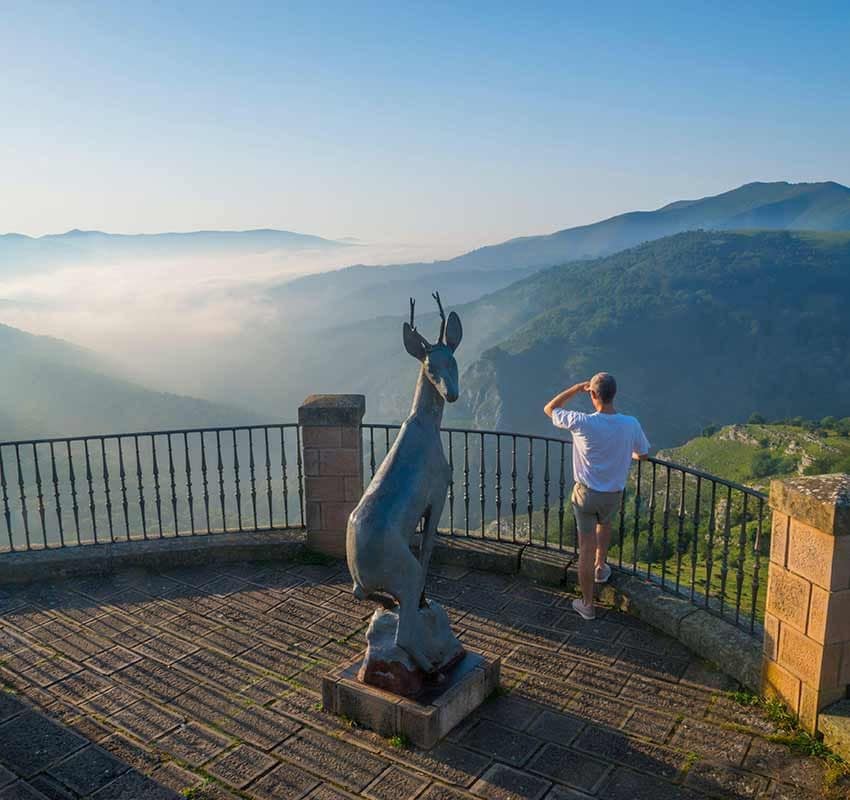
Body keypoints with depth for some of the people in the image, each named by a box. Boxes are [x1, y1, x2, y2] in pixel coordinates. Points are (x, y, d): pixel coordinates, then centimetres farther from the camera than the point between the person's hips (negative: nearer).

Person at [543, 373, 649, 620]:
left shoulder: (582, 422, -23)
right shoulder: (630, 424, -14)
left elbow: (549, 409, -6)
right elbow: (643, 454, 5)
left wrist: (577, 387, -5)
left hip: (586, 493, -2)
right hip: (614, 495, 2)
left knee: (586, 548, 10)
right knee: (604, 524, 36)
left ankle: (587, 604, 23)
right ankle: (600, 568, 52)